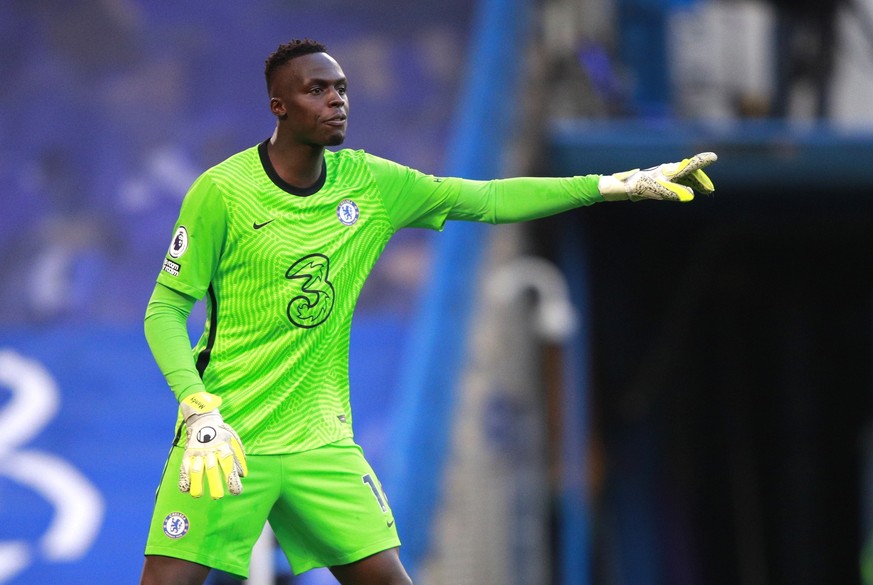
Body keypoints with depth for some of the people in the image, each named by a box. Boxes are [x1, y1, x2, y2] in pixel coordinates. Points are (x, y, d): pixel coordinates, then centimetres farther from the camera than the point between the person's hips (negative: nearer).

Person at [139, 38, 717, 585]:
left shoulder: (367, 182, 4)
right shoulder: (221, 191, -10)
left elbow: (486, 199, 8)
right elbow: (165, 309, -6)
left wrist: (624, 183, 3)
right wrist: (199, 410, -21)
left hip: (321, 439, 4)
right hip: (228, 438, -4)